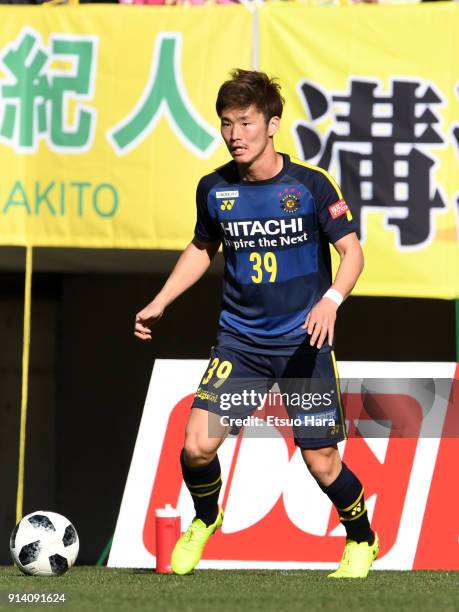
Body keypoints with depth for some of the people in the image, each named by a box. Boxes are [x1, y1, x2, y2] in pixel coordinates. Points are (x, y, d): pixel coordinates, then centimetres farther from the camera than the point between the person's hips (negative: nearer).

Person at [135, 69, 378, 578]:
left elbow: (351, 251, -6)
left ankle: (362, 542, 28)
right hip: (239, 339, 3)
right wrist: (160, 303, 11)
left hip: (303, 341, -3)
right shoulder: (214, 188, 1)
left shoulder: (310, 185, -9)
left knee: (322, 463, -1)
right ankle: (204, 521, 16)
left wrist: (331, 299, -25)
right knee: (197, 444, -15)